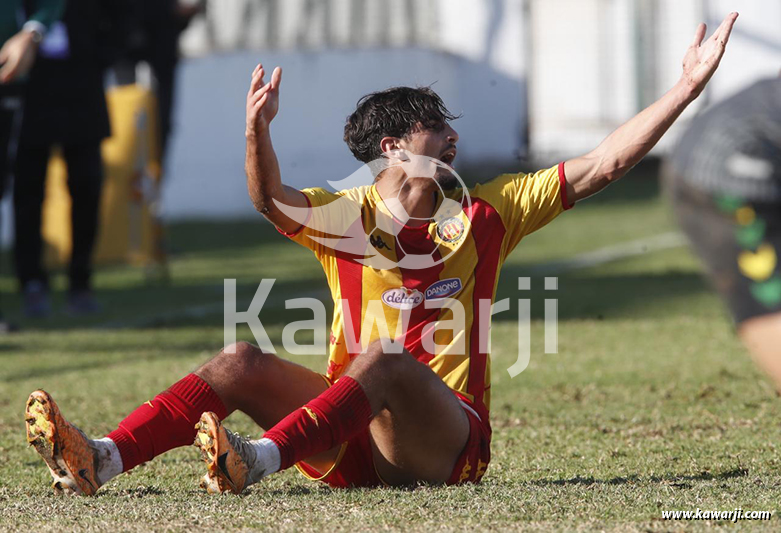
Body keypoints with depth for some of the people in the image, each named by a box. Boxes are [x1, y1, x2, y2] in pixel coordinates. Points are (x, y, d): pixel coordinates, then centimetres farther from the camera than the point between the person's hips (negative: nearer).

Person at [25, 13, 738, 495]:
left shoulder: (485, 215, 11)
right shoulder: (346, 217, 8)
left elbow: (601, 167, 10)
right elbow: (271, 198, -12)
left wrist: (685, 90, 4)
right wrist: (258, 130, -33)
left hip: (448, 441, -2)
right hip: (353, 444, 2)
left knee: (383, 362, -33)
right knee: (243, 363, -18)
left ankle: (259, 458, -58)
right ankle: (101, 461, -36)